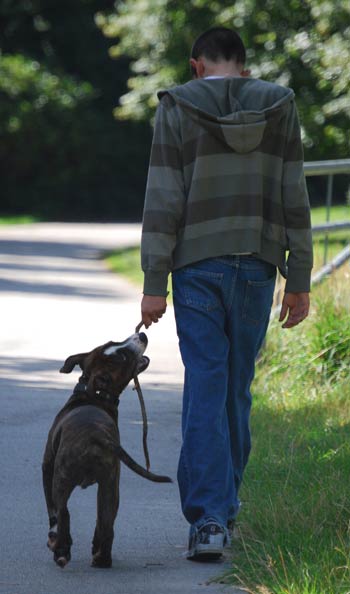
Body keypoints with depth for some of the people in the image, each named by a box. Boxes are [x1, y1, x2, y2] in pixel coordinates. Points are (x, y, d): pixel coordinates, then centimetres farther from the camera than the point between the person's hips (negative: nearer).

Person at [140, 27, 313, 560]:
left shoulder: (177, 110, -4)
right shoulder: (278, 108, 2)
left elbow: (163, 200, -7)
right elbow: (294, 198, 1)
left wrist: (154, 285, -5)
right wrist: (299, 281, 5)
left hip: (197, 265, -2)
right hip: (257, 265, 2)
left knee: (205, 392, -3)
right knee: (237, 389, 15)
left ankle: (208, 520, -13)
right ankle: (224, 504, 26)